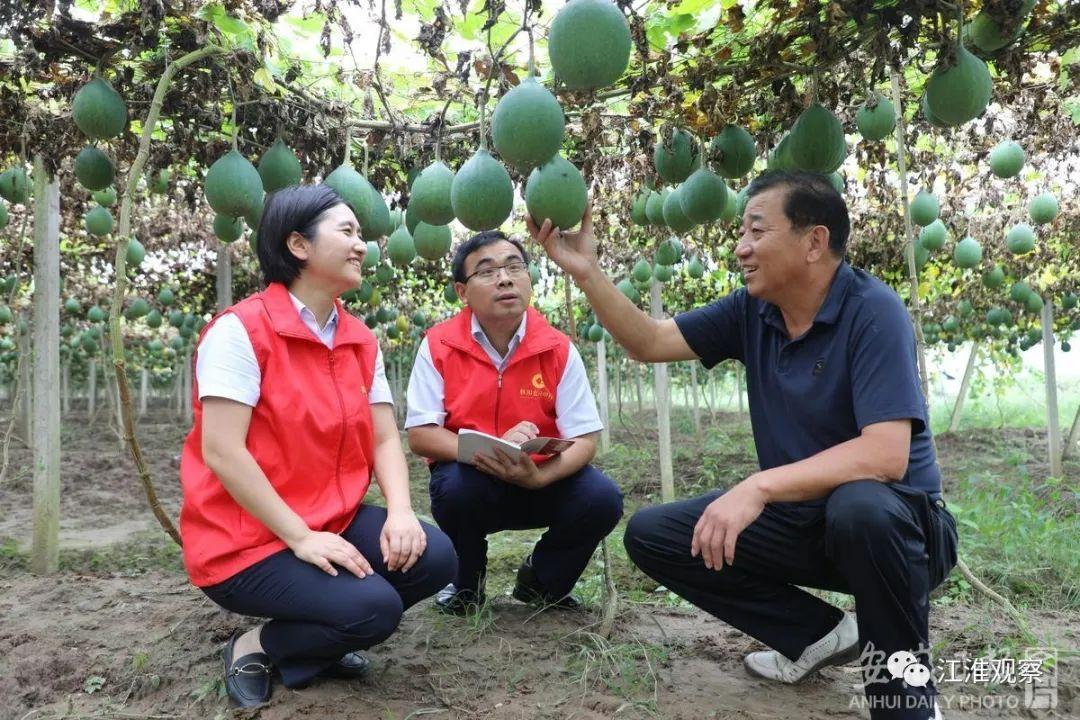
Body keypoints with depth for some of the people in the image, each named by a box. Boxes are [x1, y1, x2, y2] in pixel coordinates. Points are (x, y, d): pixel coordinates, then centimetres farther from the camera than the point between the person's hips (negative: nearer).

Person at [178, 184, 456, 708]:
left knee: (433, 558, -14)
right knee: (373, 607, -25)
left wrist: (400, 513, -16)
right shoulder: (240, 329, -16)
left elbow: (384, 439, 3)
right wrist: (300, 536, -23)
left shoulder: (361, 340, 5)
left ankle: (317, 641, 9)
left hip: (336, 523, 7)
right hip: (247, 542, -7)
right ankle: (256, 647, 4)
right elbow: (221, 452, -21)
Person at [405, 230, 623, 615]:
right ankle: (466, 583, 2)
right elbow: (420, 435, -13)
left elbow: (584, 440, -10)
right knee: (455, 486, -34)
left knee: (602, 498, -24)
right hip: (470, 479, -1)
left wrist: (537, 475, -31)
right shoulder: (438, 345, -10)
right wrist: (490, 451, -31)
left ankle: (540, 581, 9)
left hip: (540, 482, 2)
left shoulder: (558, 349, -8)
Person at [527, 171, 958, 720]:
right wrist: (585, 271, -10)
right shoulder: (752, 311, -2)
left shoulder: (872, 311, -22)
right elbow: (649, 343, 1)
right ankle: (818, 633, 8)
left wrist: (758, 487, -39)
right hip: (802, 519, 7)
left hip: (890, 522, -6)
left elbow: (885, 454, -32)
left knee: (860, 508, -41)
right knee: (651, 534, -1)